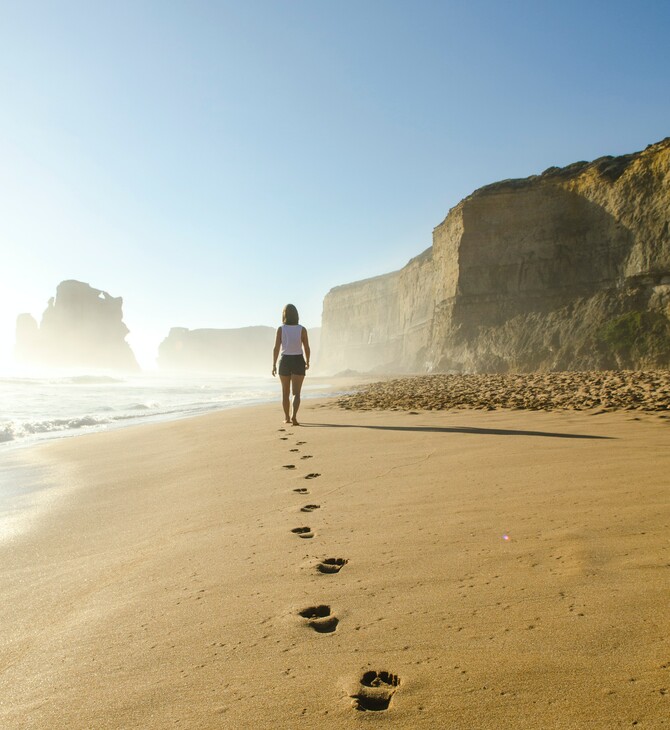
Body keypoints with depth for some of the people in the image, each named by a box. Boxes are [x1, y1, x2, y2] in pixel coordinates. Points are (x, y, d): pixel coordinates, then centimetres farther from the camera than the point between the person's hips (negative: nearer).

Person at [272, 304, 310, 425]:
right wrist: (307, 362, 16)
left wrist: (274, 365, -4)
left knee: (285, 392, 17)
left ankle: (287, 418, 25)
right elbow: (307, 348, 0)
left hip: (285, 362, 1)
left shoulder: (280, 329, -5)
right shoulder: (302, 329, -4)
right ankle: (294, 416, -25)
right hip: (298, 362, -1)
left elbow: (276, 348, -9)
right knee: (296, 393, -3)